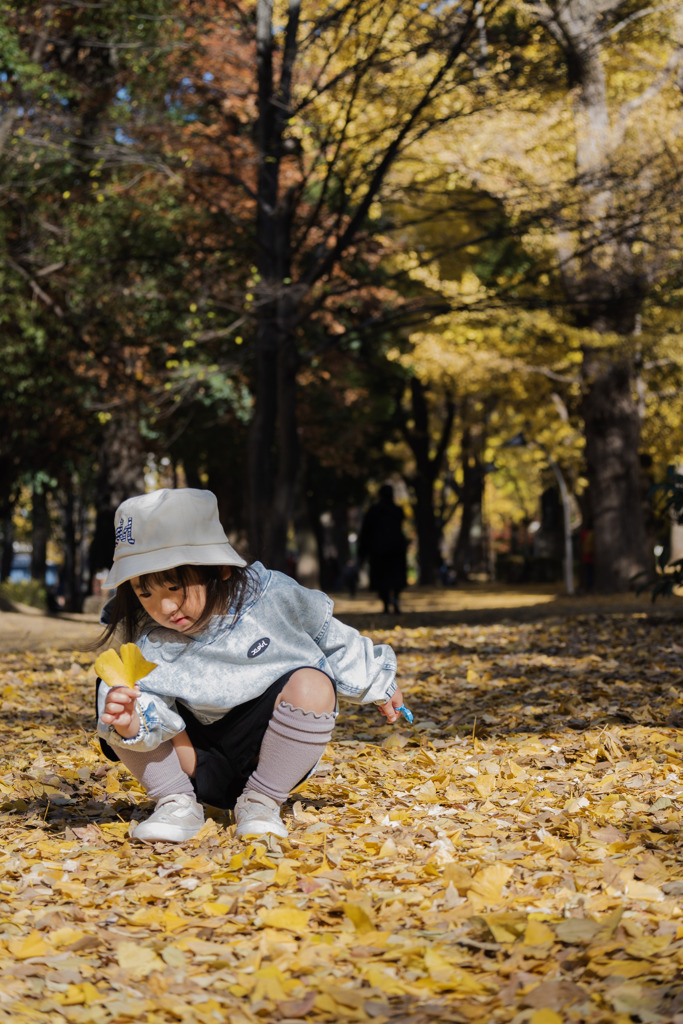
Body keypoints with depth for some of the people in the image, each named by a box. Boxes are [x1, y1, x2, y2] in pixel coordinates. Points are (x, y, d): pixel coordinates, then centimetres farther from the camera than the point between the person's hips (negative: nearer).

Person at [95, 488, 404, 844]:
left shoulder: (272, 597, -13)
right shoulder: (154, 645, -14)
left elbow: (330, 638, 5)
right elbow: (150, 714, -26)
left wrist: (377, 684, 19)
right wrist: (132, 725, -52)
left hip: (276, 749, 0)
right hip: (207, 768, 0)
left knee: (311, 683, -31)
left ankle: (261, 801, -15)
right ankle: (177, 801, -5)